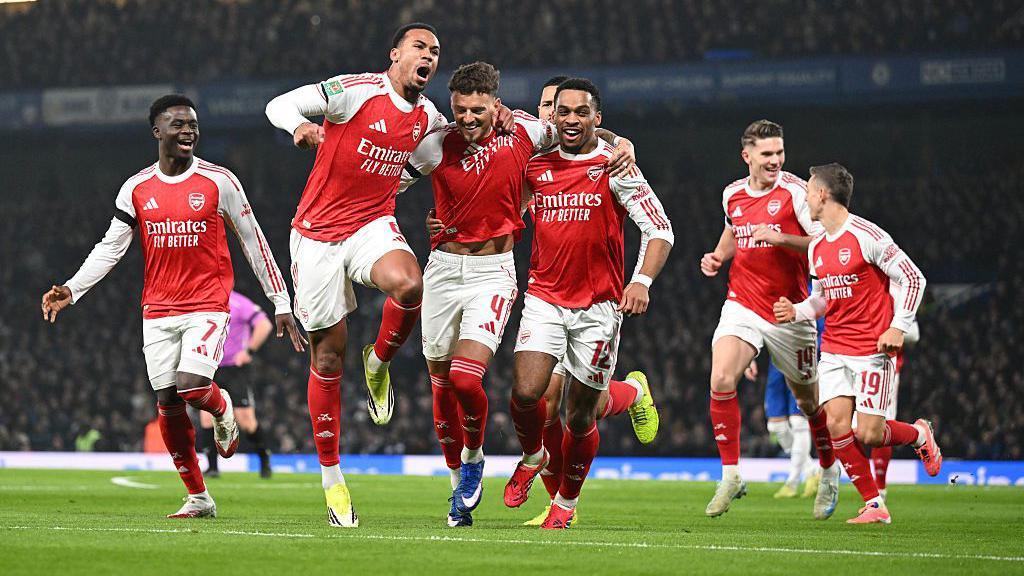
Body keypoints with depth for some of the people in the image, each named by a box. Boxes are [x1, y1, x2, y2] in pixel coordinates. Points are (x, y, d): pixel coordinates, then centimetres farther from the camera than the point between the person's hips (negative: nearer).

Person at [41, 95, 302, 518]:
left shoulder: (219, 181, -2)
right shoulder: (137, 190, 5)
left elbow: (253, 242, 3)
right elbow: (110, 249, 7)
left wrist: (281, 304, 2)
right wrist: (71, 290, -7)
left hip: (207, 305, -3)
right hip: (158, 310, 3)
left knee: (192, 387, -23)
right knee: (167, 404, 1)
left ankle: (221, 408, 15)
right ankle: (198, 499, 14)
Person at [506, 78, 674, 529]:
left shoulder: (614, 167, -6)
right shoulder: (537, 167, 5)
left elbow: (660, 231, -9)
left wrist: (642, 281, -24)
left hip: (598, 306, -2)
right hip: (544, 299, 2)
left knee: (580, 415, 5)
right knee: (526, 393, -17)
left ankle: (567, 501, 27)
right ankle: (532, 458, 15)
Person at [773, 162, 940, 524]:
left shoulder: (867, 237, -13)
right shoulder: (816, 248, 10)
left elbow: (913, 278, -9)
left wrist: (898, 328, -15)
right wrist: (796, 312, 4)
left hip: (873, 350, -6)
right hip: (834, 351, 6)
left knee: (868, 435, -11)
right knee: (837, 424, -10)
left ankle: (919, 435, 23)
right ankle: (874, 505, 0)